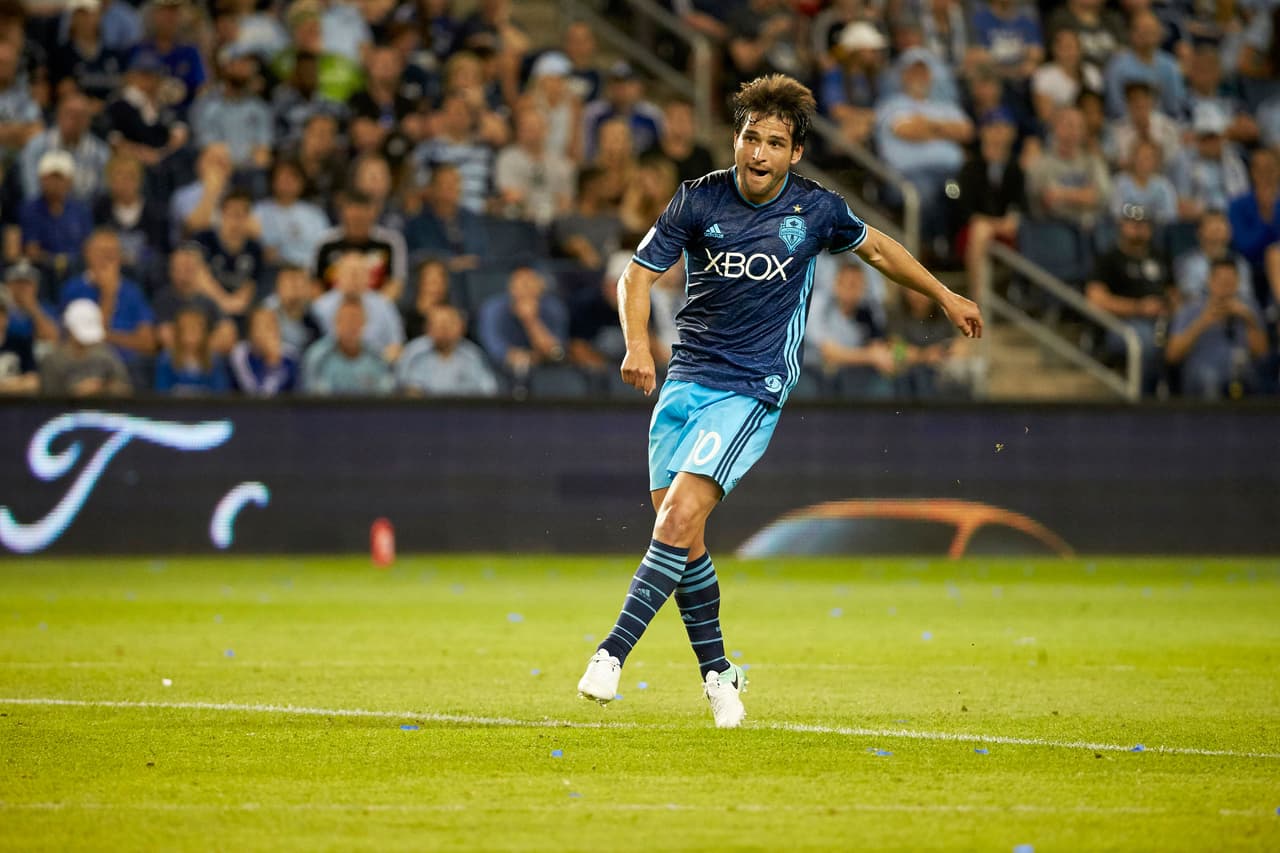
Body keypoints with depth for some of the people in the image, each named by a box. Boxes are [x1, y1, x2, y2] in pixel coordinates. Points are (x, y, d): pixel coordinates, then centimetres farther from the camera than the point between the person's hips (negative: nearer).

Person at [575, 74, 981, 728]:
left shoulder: (815, 209, -2)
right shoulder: (700, 200, -2)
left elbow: (876, 248, 18)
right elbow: (638, 274, 1)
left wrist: (945, 296, 26)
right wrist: (638, 346, -17)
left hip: (753, 391, -3)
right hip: (687, 379, 3)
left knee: (680, 518, -20)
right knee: (678, 533, 2)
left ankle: (614, 651, -22)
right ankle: (717, 673, 19)